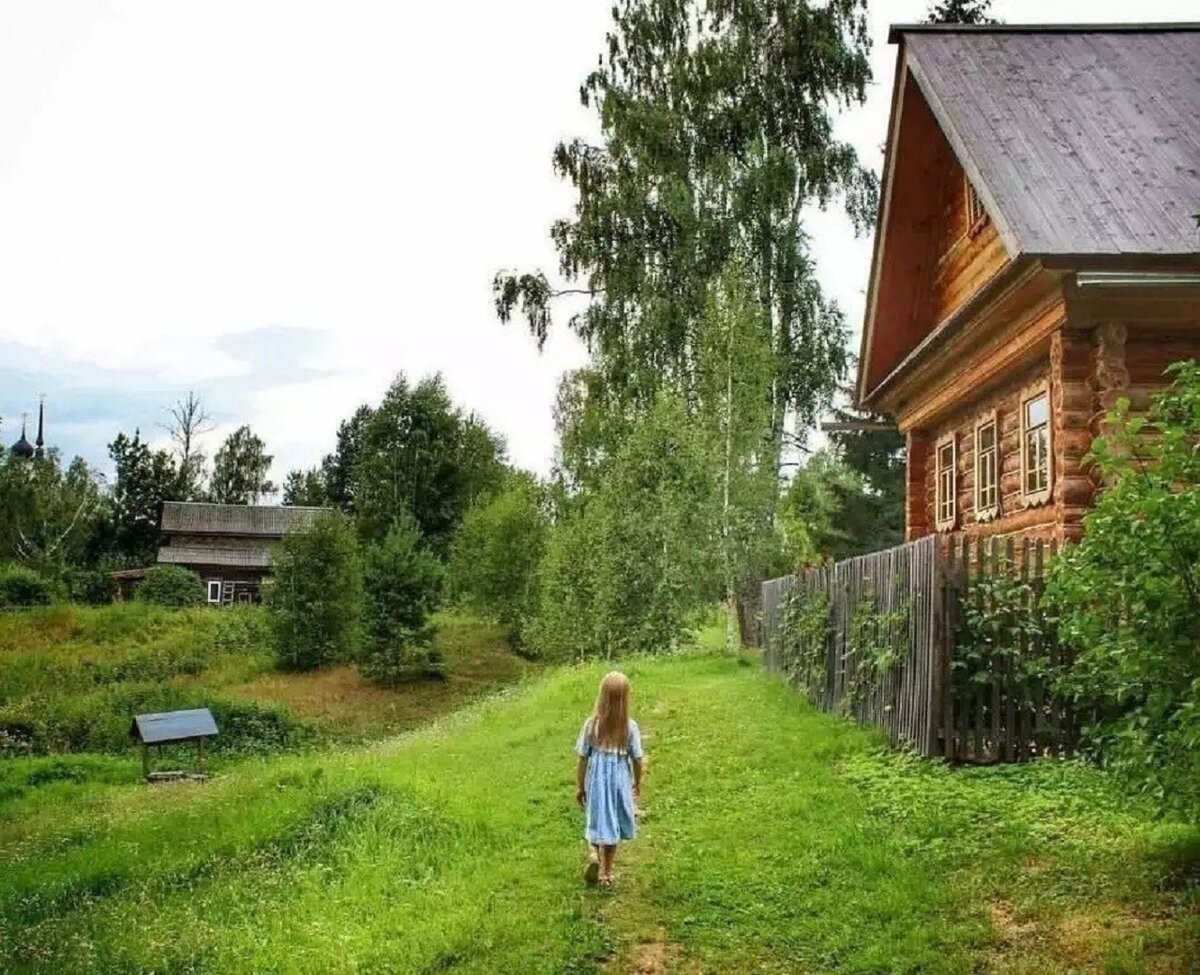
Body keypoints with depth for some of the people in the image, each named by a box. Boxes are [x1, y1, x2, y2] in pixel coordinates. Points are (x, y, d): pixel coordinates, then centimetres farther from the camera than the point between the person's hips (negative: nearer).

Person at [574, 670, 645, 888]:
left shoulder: (591, 724, -14)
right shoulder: (630, 727, -15)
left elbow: (582, 759, -7)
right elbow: (638, 760, -6)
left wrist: (579, 787, 5)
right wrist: (638, 783, 12)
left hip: (596, 782, 0)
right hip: (620, 782, 0)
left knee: (598, 820, 22)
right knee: (612, 825, 15)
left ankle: (594, 852, -2)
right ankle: (606, 874, 23)